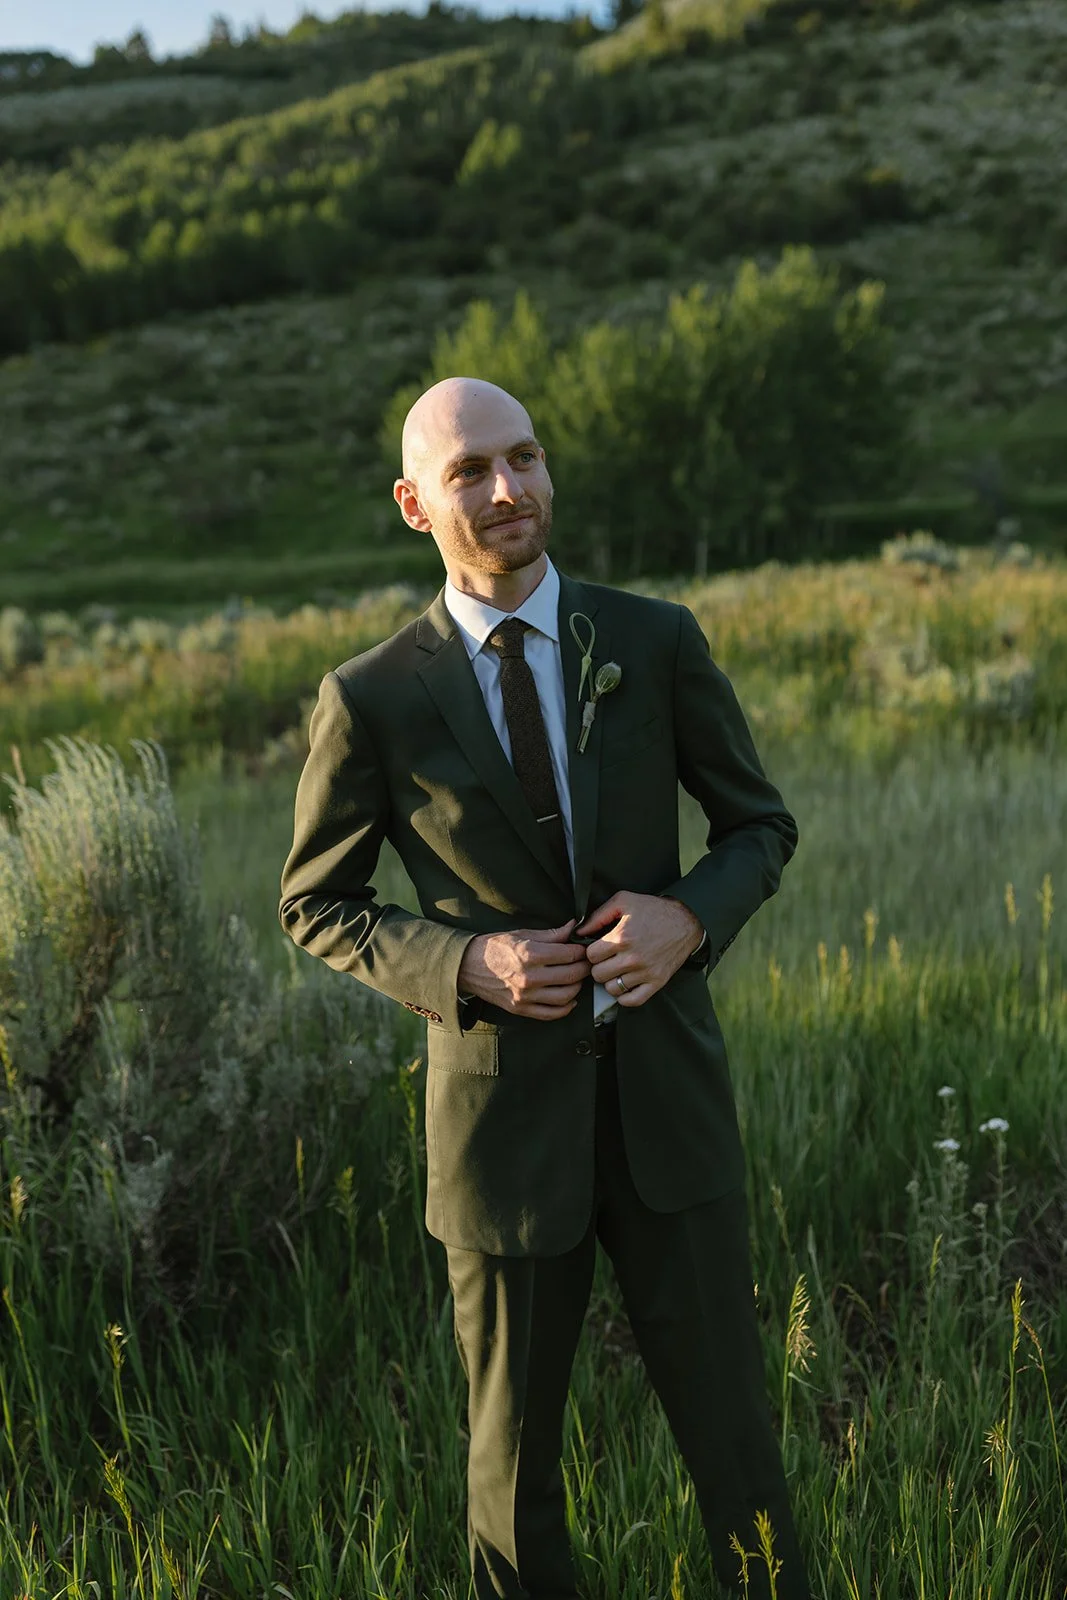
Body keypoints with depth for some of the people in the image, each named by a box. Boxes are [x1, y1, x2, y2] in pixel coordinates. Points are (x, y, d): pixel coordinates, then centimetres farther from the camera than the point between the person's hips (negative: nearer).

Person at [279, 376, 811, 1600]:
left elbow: (758, 826, 8)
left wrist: (687, 916, -15)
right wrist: (464, 964, -15)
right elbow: (316, 906, 3)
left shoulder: (657, 642, -4)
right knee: (513, 1451, 14)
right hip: (503, 1113, -1)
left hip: (666, 1095, 1)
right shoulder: (373, 699, -8)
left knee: (726, 1422, 12)